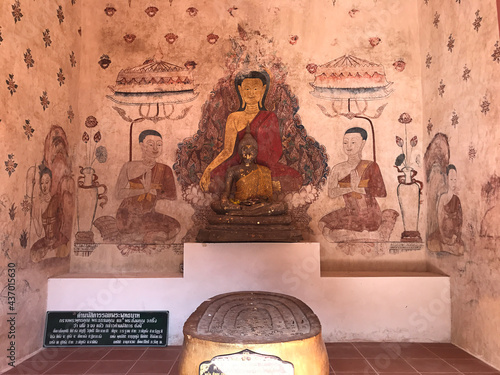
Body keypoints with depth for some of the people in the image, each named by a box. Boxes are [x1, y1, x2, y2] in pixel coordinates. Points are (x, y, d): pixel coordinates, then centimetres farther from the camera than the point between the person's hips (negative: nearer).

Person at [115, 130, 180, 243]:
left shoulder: (164, 170, -1)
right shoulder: (129, 167, -5)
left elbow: (172, 195, -8)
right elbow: (119, 193, -8)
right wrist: (145, 190, -16)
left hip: (148, 216, 4)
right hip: (128, 216, -4)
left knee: (175, 226, -18)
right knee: (160, 235, -23)